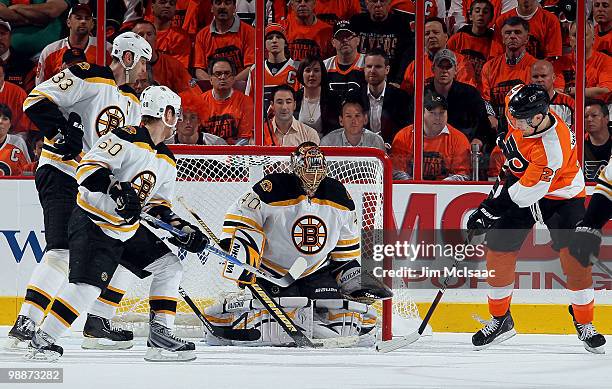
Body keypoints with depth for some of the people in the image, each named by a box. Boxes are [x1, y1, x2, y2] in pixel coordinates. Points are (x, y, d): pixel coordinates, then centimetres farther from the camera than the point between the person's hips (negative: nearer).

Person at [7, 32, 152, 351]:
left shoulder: (132, 103, 18)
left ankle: (96, 322, 16)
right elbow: (36, 101, -15)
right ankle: (24, 325, -24)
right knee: (62, 251, -23)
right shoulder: (89, 78, -9)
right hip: (60, 177, -9)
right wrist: (62, 131, -25)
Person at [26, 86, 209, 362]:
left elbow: (159, 206, 19)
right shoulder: (127, 139, -16)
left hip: (128, 230, 9)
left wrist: (182, 230, 5)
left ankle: (160, 338, 7)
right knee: (88, 285, -23)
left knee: (170, 267, 7)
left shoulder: (167, 161, 13)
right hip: (92, 224, -9)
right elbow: (88, 168, -23)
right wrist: (117, 191, -37)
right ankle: (43, 340, -14)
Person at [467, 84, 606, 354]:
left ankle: (585, 324, 2)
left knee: (573, 254, -16)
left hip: (560, 195, -6)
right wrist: (506, 148, 15)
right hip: (520, 181, 6)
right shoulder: (520, 105, -20)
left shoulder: (552, 150, -39)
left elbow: (528, 191, -32)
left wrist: (491, 210, -27)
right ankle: (500, 320, 16)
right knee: (498, 250, 0)